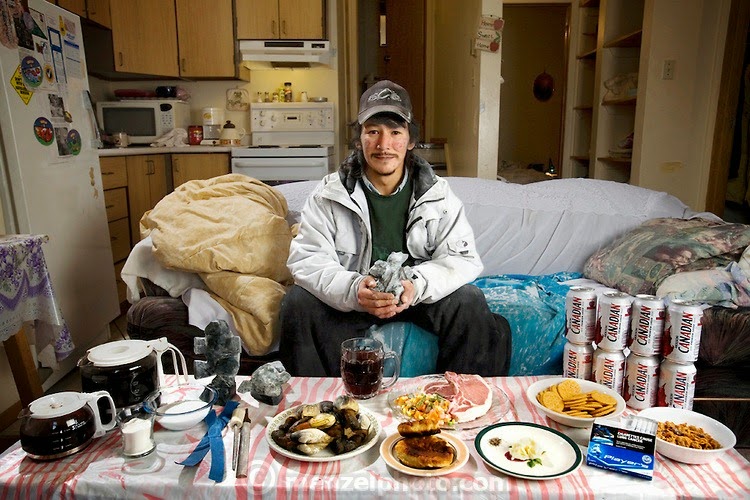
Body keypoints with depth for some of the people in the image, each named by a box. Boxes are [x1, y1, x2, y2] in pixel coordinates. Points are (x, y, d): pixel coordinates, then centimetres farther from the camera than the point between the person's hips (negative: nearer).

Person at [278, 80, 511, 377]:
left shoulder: (437, 194, -4)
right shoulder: (330, 194, -6)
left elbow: (463, 258, -9)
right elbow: (307, 258, -13)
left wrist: (417, 284, -30)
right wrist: (352, 289, -34)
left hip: (419, 295, 1)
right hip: (350, 297, 0)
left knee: (470, 303, -23)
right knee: (298, 303, -25)